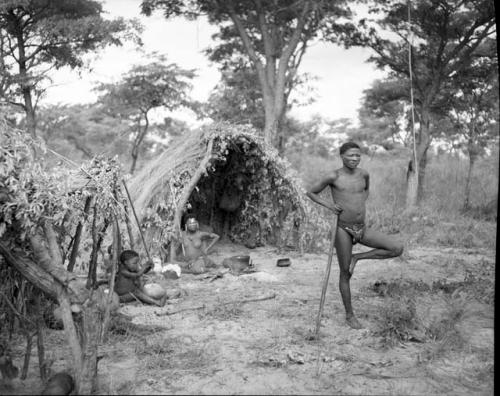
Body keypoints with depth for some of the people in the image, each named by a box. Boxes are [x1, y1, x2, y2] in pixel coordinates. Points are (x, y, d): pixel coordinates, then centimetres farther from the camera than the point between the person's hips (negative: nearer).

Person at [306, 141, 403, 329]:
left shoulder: (363, 174, 5)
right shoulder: (334, 177, -8)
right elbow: (310, 192, 4)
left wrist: (361, 204, 10)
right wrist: (328, 204, -10)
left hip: (362, 228, 5)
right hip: (343, 228, -5)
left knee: (397, 248, -7)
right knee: (345, 273, 4)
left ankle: (357, 257, 7)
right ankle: (349, 315, 21)